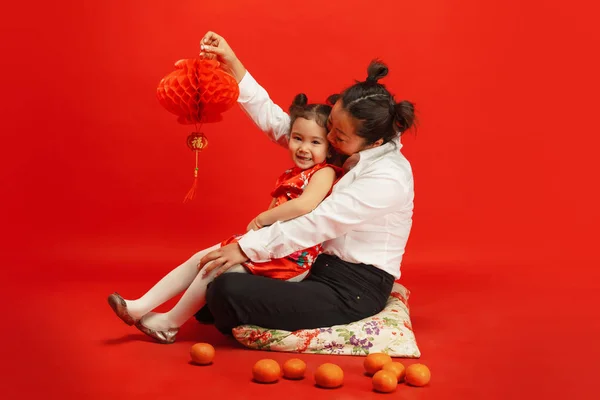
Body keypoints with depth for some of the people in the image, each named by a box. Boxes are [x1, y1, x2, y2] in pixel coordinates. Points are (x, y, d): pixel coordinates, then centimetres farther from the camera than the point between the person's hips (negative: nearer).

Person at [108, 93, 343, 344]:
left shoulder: (324, 173, -10)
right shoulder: (288, 177, 17)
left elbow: (304, 205, -29)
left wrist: (261, 219, -17)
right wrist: (255, 228, 0)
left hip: (291, 257, -9)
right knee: (202, 258, 2)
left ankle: (170, 323, 2)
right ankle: (141, 306, 5)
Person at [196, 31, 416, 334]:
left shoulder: (388, 178, -22)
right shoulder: (347, 150, 3)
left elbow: (318, 223, -25)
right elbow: (276, 122, 2)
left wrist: (247, 247, -21)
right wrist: (232, 65, -5)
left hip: (353, 292, -9)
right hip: (324, 268, 9)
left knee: (228, 290, -17)